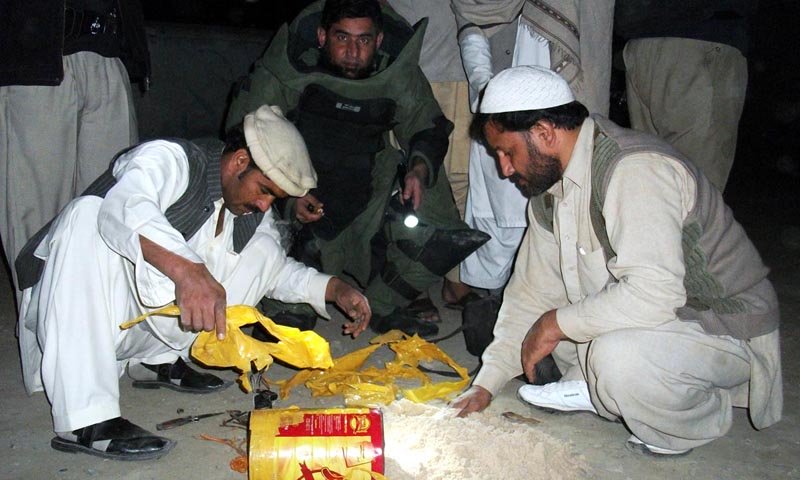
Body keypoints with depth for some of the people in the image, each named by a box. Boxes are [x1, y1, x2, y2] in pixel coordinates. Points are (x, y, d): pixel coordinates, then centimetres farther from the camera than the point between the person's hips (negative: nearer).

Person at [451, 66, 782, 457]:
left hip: (728, 332, -8)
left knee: (617, 358, -37)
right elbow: (533, 292, 5)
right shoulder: (549, 186, 2)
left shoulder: (635, 170, -27)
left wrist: (557, 323, -23)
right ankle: (594, 387, 13)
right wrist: (487, 383, 2)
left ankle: (703, 418, -4)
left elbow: (653, 295, -37)